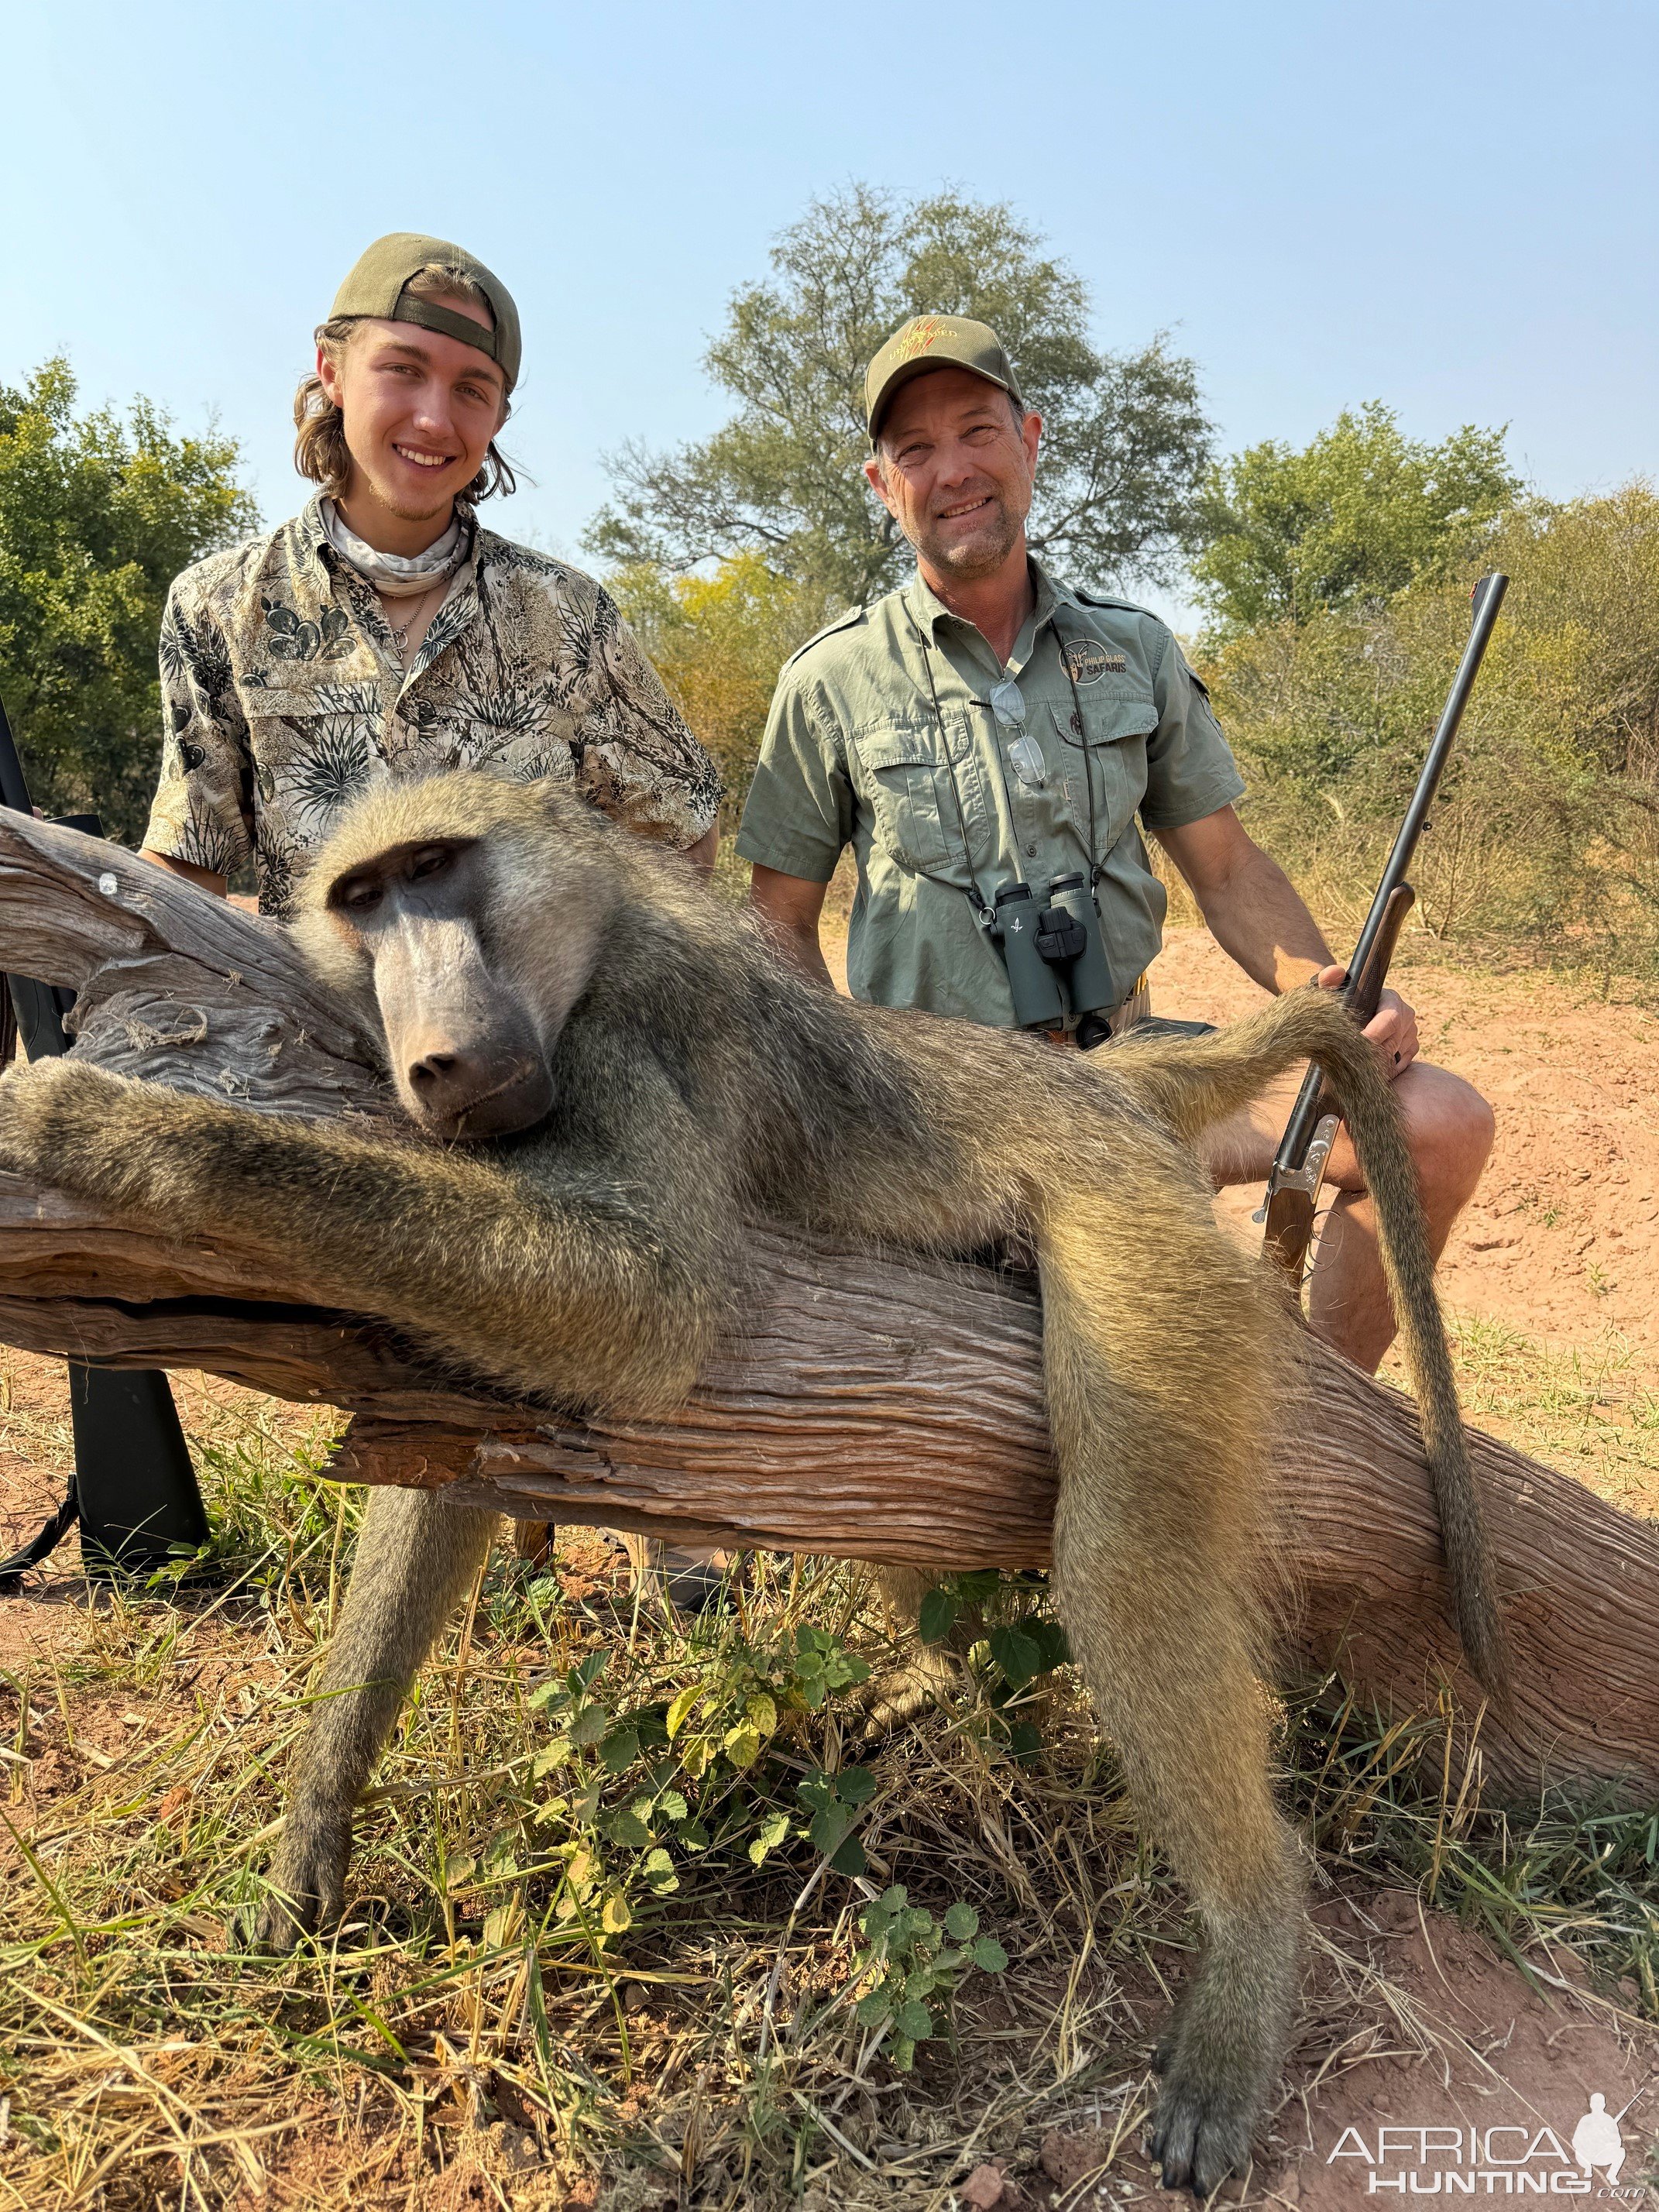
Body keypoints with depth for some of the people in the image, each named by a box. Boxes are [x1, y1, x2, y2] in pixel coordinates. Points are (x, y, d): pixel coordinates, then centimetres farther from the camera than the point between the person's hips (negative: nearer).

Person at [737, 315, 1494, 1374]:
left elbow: (1229, 868, 12)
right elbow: (781, 923, 5)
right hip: (944, 1101, -3)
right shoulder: (832, 682, 2)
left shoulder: (1135, 647, 10)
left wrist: (1329, 997, -8)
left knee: (1443, 1121, -13)